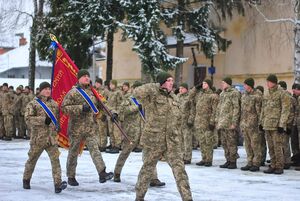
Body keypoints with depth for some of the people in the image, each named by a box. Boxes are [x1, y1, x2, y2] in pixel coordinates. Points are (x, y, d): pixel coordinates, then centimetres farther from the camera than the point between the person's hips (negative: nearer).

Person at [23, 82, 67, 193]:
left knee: (55, 159, -11)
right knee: (32, 159, 12)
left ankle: (58, 184, -15)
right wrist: (43, 120, -20)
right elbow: (28, 118, -14)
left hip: (51, 137, 3)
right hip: (38, 138, -3)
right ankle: (26, 180, 33)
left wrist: (57, 126, 11)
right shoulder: (33, 103, -4)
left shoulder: (54, 103, 12)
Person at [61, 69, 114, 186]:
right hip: (76, 127, -4)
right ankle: (71, 177, 20)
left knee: (94, 148, -11)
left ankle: (102, 173, -22)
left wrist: (111, 113, 4)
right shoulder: (73, 92, -6)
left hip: (91, 127, 4)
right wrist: (81, 108, -21)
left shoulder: (92, 92, 11)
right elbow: (64, 107, -12)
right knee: (73, 152, 8)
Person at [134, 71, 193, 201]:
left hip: (171, 141, 5)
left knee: (179, 169, -5)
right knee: (147, 169, 9)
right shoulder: (152, 95, -9)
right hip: (153, 140, -5)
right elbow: (137, 93, -30)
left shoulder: (172, 97, 12)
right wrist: (155, 86, -22)